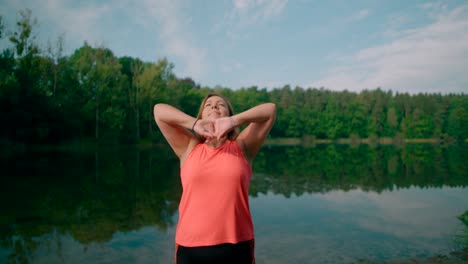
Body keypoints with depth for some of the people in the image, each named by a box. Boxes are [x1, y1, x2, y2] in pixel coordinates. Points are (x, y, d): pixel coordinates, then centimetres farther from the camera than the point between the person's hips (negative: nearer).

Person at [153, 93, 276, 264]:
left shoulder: (241, 147, 4)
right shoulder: (189, 148, 5)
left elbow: (270, 109, -1)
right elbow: (159, 110, 1)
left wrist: (234, 121, -16)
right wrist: (194, 124, -12)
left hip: (235, 248, 0)